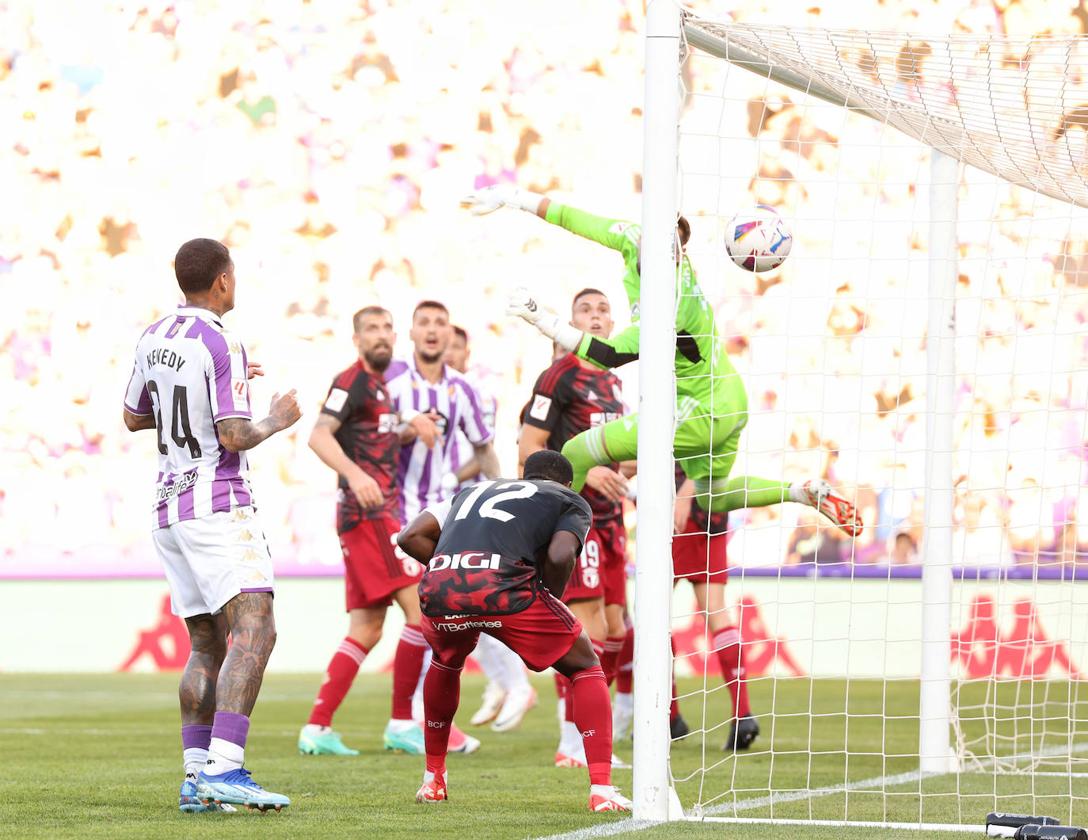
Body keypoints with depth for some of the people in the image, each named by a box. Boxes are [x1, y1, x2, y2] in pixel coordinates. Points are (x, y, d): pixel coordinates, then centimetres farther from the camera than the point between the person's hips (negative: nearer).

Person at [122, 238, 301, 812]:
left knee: (207, 646, 12)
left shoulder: (153, 339, 11)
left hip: (169, 507, 9)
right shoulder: (221, 344, -13)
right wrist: (277, 420, 3)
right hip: (218, 506, -9)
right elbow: (235, 436, -17)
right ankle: (223, 768, -30)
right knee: (254, 630, -16)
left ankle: (195, 776, 6)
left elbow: (134, 418, 24)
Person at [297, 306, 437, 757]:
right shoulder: (352, 381, -8)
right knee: (421, 608, -13)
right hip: (368, 516, -10)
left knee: (366, 629, 8)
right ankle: (402, 724, -10)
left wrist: (412, 427, 15)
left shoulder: (378, 386, 20)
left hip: (380, 513, 10)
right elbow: (319, 435, -21)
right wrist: (354, 474, -36)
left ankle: (316, 728, 6)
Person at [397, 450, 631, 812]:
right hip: (502, 587, -4)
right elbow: (559, 556, 3)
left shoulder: (474, 491, 37)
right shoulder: (572, 502, 24)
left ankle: (433, 781, 43)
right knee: (585, 667, 17)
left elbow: (411, 536, 25)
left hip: (438, 592, 4)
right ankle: (602, 790, 6)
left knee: (446, 662, 38)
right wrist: (551, 601, 20)